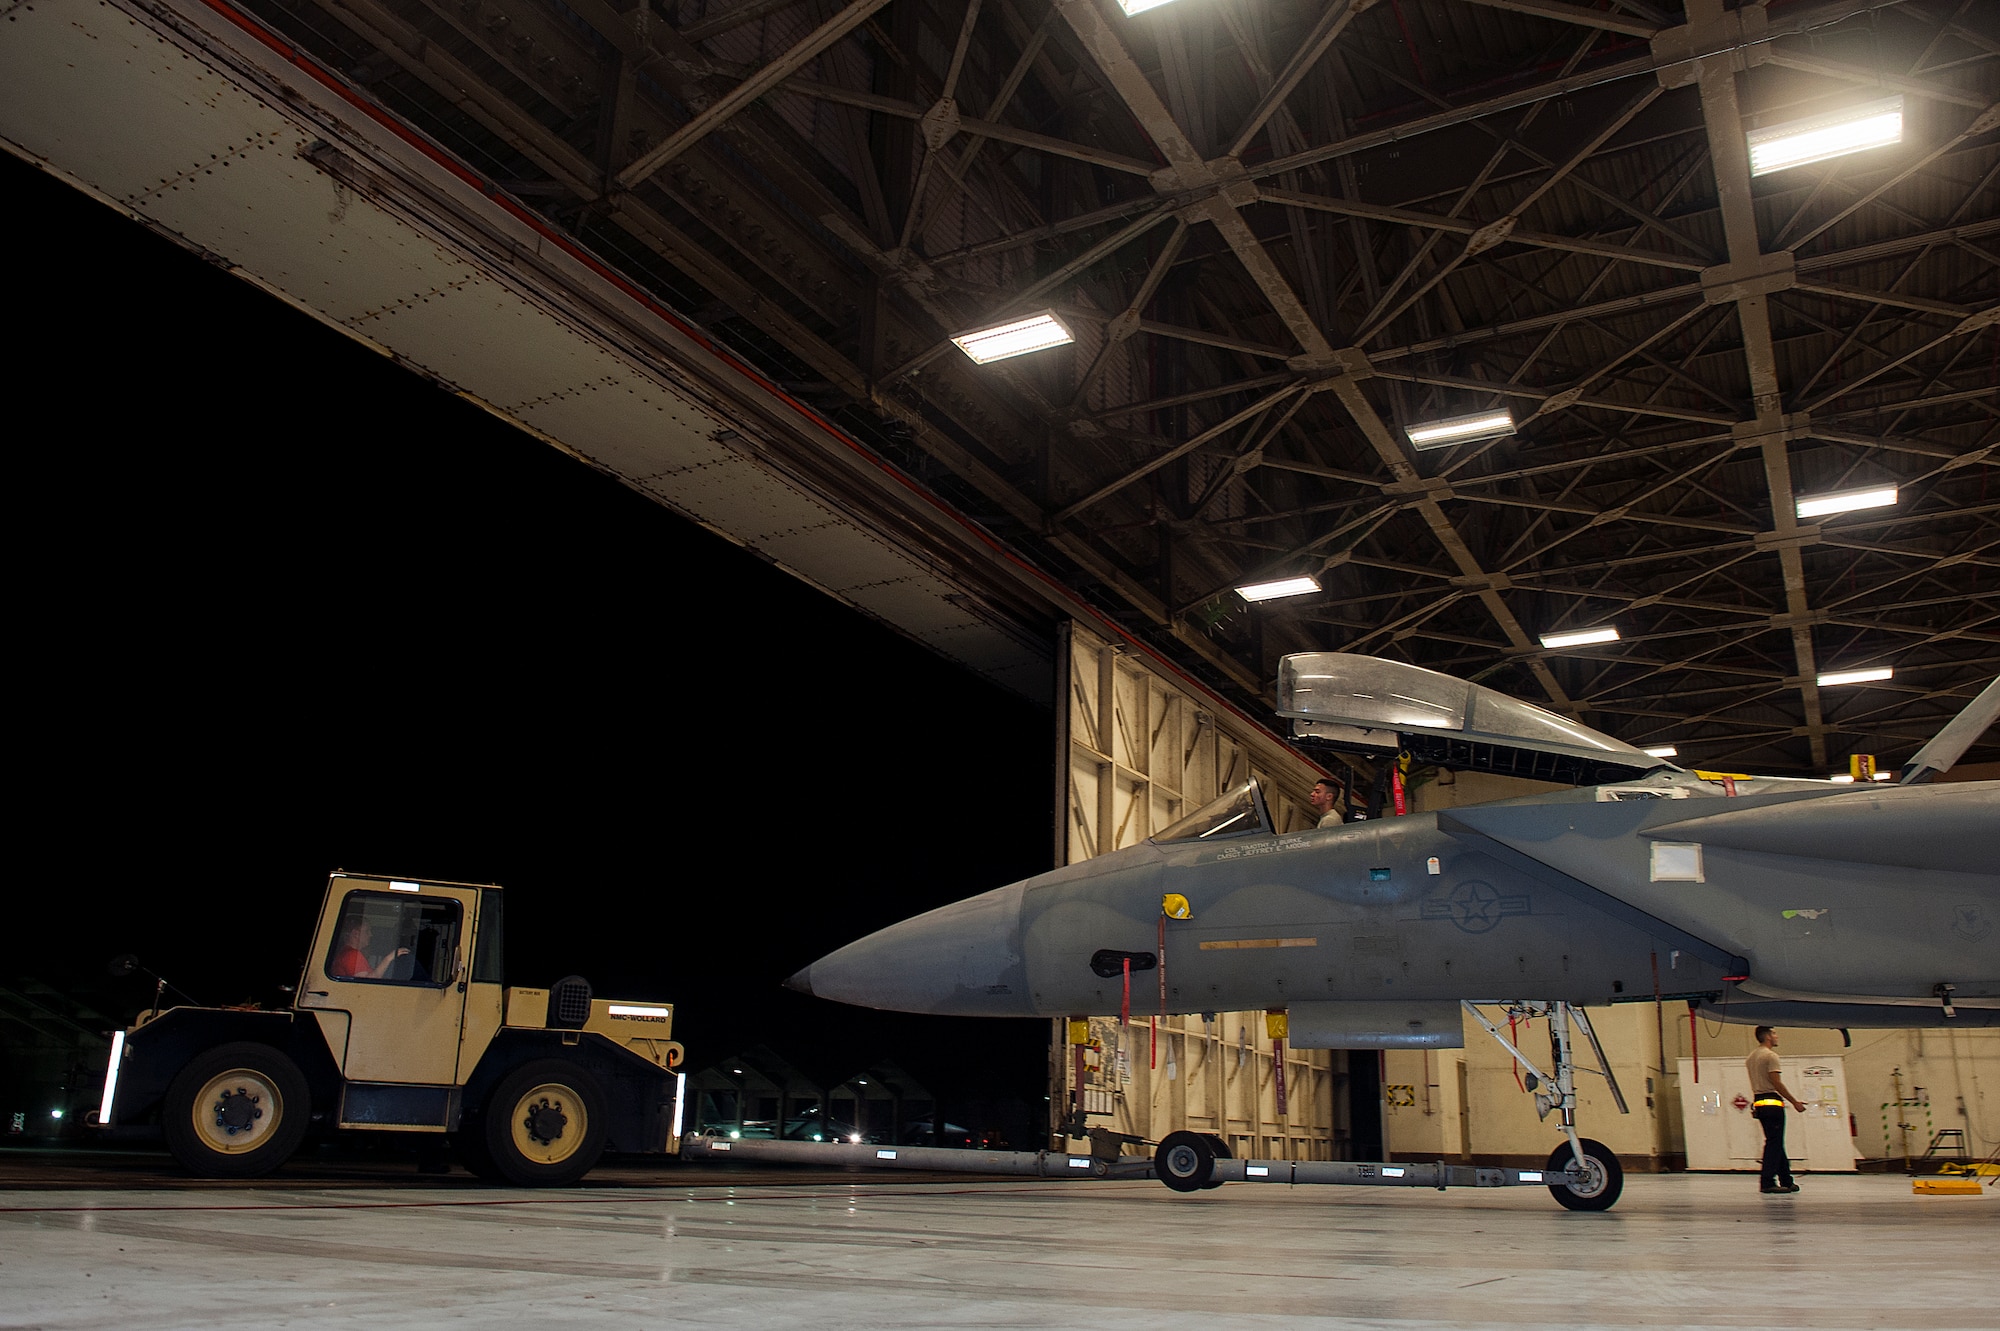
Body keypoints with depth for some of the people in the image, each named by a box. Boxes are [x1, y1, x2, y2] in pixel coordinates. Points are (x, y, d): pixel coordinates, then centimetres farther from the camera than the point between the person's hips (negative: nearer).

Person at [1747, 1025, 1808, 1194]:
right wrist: (1795, 1102, -9)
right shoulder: (1770, 1055, -11)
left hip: (1759, 1103, 9)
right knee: (1774, 1143, -6)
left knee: (1776, 1143, 14)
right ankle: (1767, 1182, -9)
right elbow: (1777, 1083, -15)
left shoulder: (1751, 1057, 17)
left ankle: (1786, 1181, 20)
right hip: (1772, 1103, -9)